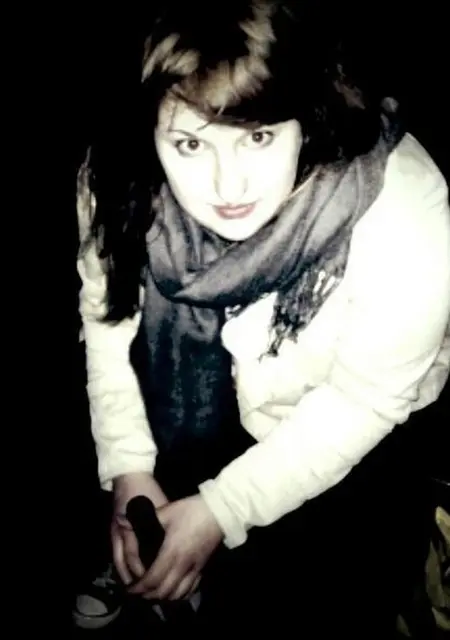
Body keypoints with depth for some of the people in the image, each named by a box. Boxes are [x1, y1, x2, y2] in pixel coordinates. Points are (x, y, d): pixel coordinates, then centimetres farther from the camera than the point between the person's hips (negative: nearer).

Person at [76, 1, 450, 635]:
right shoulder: (120, 178, -25)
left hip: (347, 443, -1)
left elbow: (362, 400, -23)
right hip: (196, 419, 2)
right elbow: (109, 314, -8)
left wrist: (223, 510, -22)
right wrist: (127, 467, -14)